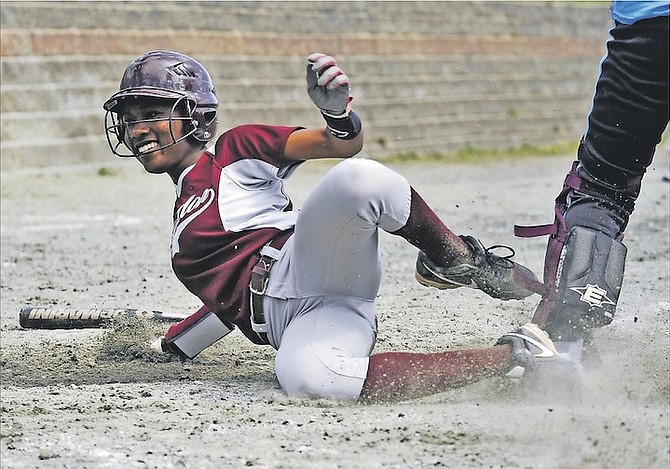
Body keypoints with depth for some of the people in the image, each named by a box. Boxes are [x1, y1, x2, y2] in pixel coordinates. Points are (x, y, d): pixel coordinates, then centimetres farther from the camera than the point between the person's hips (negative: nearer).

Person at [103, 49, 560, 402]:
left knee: (359, 177, -39)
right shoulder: (185, 219, 34)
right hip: (292, 322, 6)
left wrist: (337, 112, -24)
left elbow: (343, 144, -1)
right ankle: (509, 355, -23)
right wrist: (166, 344, 38)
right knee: (303, 375, -34)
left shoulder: (236, 151, 14)